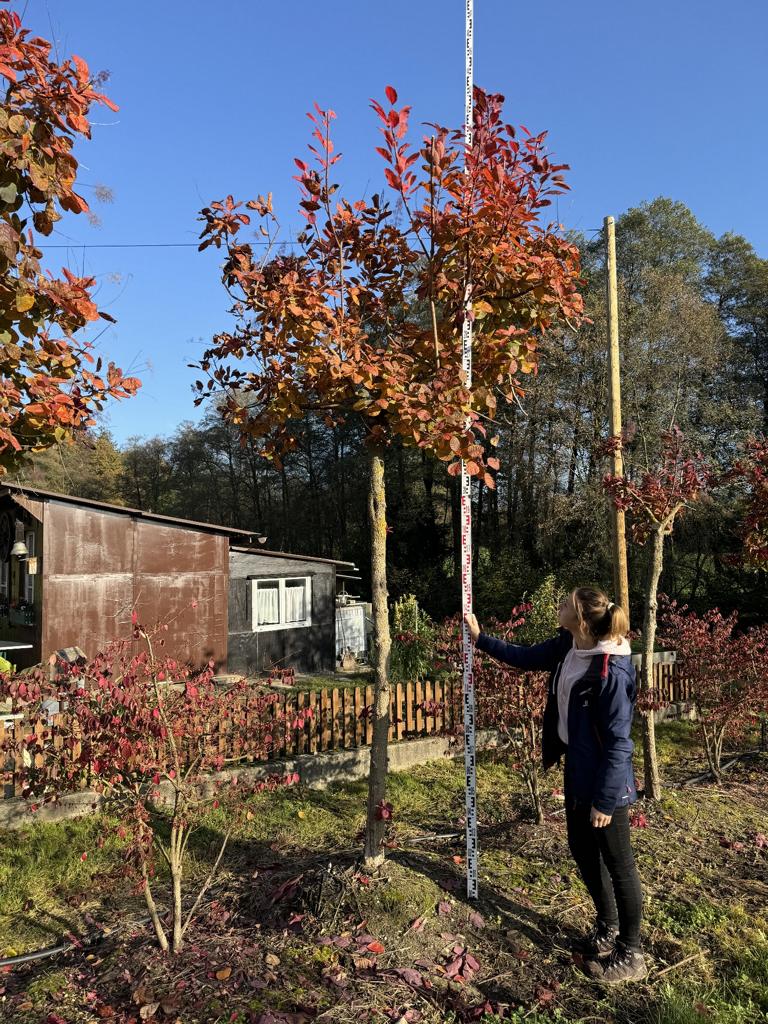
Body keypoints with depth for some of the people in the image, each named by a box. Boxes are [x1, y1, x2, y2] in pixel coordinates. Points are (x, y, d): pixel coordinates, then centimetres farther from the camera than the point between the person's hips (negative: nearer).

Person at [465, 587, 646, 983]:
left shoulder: (612, 672, -29)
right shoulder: (566, 646, -4)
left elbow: (618, 742, -24)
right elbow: (525, 658, 16)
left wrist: (604, 800, -19)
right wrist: (480, 638, 19)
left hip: (605, 781, -9)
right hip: (577, 771, 9)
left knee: (617, 863, 8)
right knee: (583, 850, 22)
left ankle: (630, 954, 28)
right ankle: (607, 928, 44)